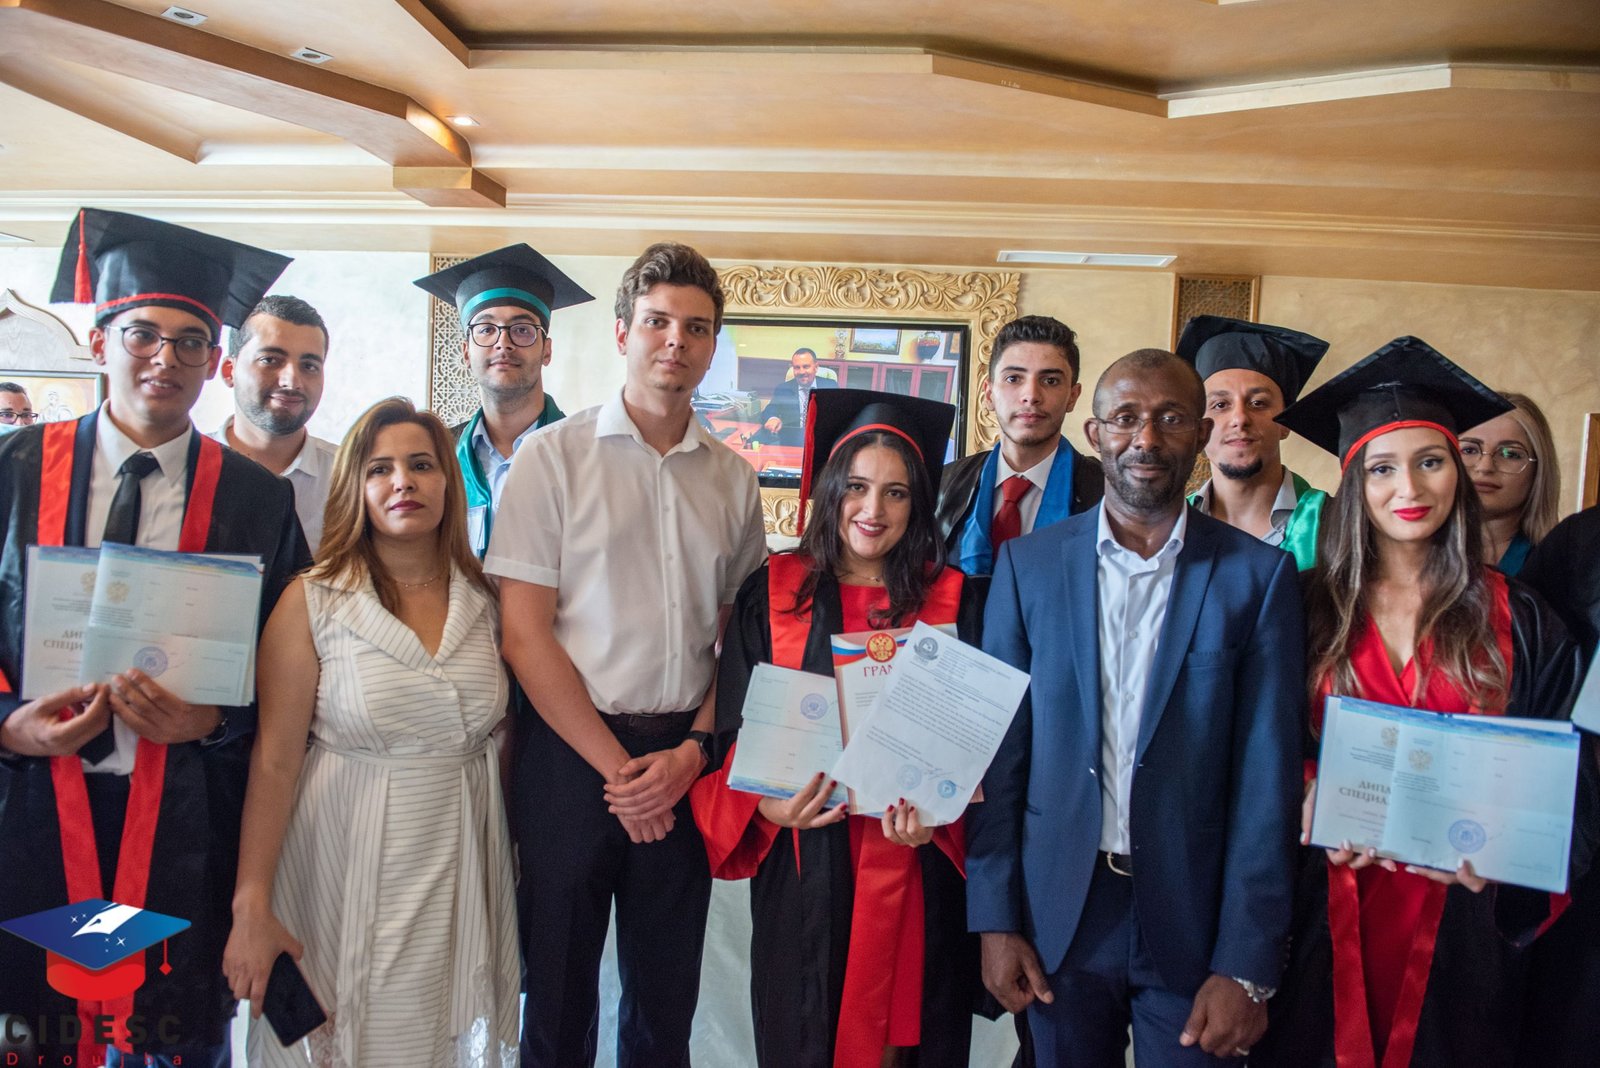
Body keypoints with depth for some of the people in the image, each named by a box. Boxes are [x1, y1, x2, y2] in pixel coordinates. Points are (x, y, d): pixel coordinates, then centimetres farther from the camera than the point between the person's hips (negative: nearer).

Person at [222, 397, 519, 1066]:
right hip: (348, 865, -3)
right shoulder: (311, 603, -8)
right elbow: (274, 763, -9)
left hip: (462, 860, 3)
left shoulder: (486, 599, 2)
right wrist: (251, 907, -9)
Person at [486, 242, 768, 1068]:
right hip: (571, 753, -2)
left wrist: (693, 750, -6)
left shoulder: (733, 479, 7)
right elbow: (523, 634, -7)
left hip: (686, 762, 3)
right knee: (559, 997, 11)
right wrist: (616, 766, -8)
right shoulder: (554, 456, -3)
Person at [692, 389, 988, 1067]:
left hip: (913, 866, 0)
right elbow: (736, 728, 2)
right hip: (801, 865, 1)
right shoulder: (773, 593, 0)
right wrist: (764, 803, -15)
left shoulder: (952, 601, -1)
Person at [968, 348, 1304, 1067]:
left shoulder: (1258, 574, -5)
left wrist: (1246, 966, -9)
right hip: (1058, 912, 1)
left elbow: (1267, 778, -6)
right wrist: (995, 920, -4)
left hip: (1192, 919, -1)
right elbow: (1000, 751, -1)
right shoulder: (1028, 563, -1)